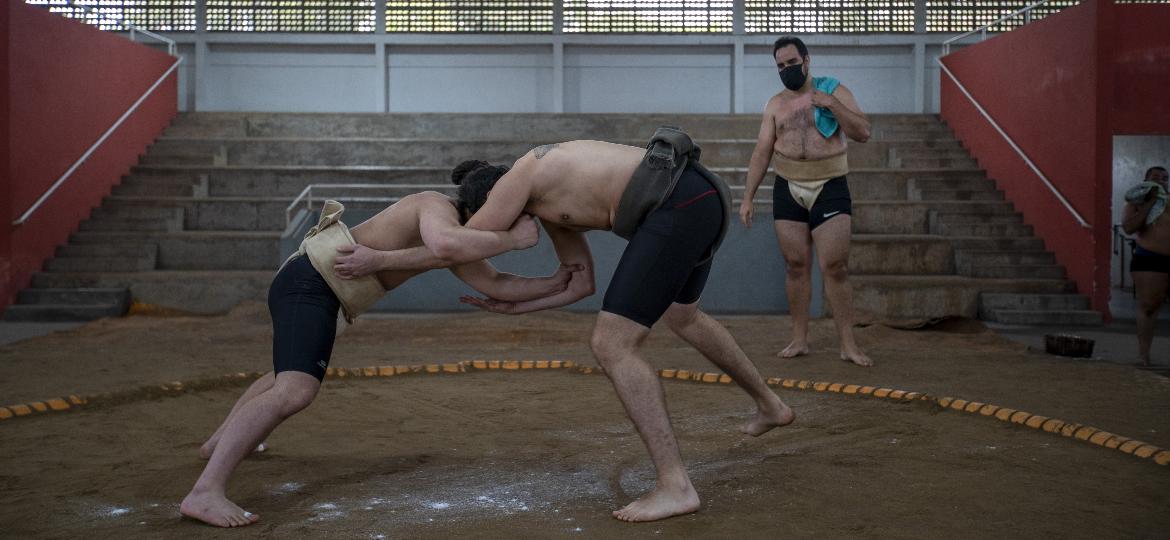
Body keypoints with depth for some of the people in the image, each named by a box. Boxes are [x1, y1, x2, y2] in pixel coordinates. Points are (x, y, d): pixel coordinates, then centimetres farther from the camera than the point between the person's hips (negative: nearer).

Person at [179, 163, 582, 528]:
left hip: (309, 285, 11)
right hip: (310, 283, -11)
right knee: (296, 392, -28)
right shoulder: (438, 208, -16)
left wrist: (557, 283, 3)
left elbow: (497, 286, 9)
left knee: (289, 375, 34)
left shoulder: (453, 230, 13)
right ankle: (205, 493, -33)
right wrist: (514, 240, -31)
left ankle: (220, 442, 52)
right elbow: (443, 244, -41)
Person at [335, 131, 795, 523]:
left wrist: (377, 259, 13)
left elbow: (457, 252, 2)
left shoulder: (519, 174, 2)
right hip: (700, 200, 10)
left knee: (611, 346, -8)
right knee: (681, 316, 35)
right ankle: (770, 405, 50)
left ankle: (674, 485, -6)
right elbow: (581, 282, 28)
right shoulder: (552, 202, 28)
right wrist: (515, 307, 28)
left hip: (677, 207, -10)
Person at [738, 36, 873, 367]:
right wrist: (748, 197, 2)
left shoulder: (835, 91, 2)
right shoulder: (776, 105, 9)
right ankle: (799, 340, 13)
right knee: (796, 266, 4)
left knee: (835, 268, -7)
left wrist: (831, 104, -17)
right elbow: (761, 153, 8)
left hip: (830, 188, -2)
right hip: (788, 190, 3)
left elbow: (863, 133, -6)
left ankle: (848, 345, -1)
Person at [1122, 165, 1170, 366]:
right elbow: (1128, 227, -10)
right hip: (1149, 260, -3)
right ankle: (1143, 354, 5)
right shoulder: (1137, 203, 5)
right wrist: (1149, 204, -10)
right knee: (1148, 306, -3)